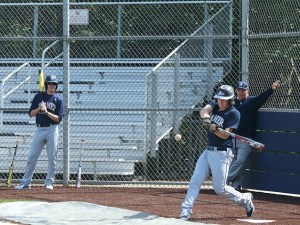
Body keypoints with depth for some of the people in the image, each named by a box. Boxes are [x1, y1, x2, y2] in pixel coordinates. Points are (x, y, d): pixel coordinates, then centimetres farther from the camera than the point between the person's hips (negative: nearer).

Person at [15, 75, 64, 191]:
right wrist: (39, 108, -12)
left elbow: (58, 119, -5)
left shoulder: (58, 100, 1)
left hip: (52, 130, -2)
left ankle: (49, 182, 8)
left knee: (52, 157, -2)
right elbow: (31, 113, 5)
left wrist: (47, 112, -16)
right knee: (32, 156, 0)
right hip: (39, 130, 2)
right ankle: (26, 182, 4)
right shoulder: (39, 97, 7)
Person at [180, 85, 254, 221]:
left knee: (220, 189, -3)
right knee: (195, 181, -5)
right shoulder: (215, 105, 8)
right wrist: (206, 117, -37)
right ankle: (185, 212, -7)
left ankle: (245, 199, 20)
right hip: (208, 151, 6)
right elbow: (204, 110, -14)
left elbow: (225, 134, -16)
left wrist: (214, 128, -36)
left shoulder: (233, 113, -10)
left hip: (222, 153, -6)